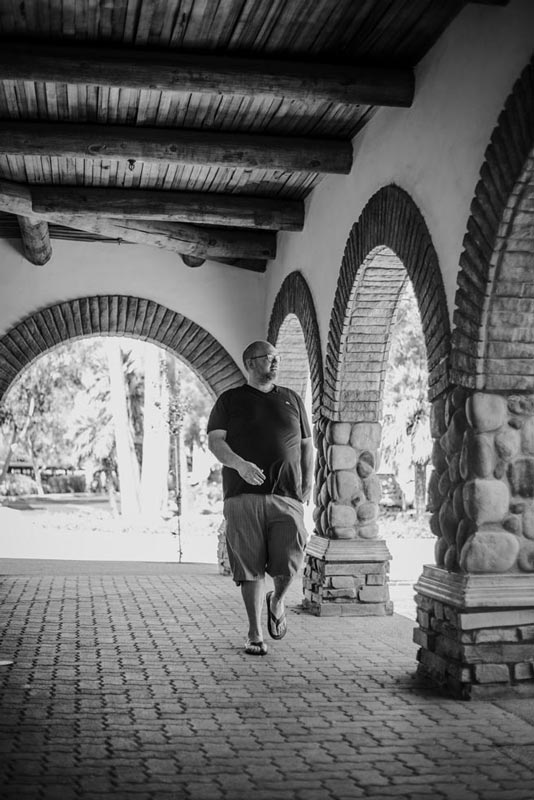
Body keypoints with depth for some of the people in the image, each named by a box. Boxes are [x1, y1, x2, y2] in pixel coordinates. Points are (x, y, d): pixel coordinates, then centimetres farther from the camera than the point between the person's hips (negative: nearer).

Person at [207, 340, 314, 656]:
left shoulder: (292, 399, 19)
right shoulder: (230, 400, 11)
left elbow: (307, 446, 21)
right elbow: (215, 441, 1)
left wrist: (308, 485, 8)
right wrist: (239, 464, -18)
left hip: (286, 496, 1)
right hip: (243, 495, -1)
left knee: (289, 563, -10)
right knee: (250, 567, -2)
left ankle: (277, 601, 23)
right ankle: (255, 634, 11)